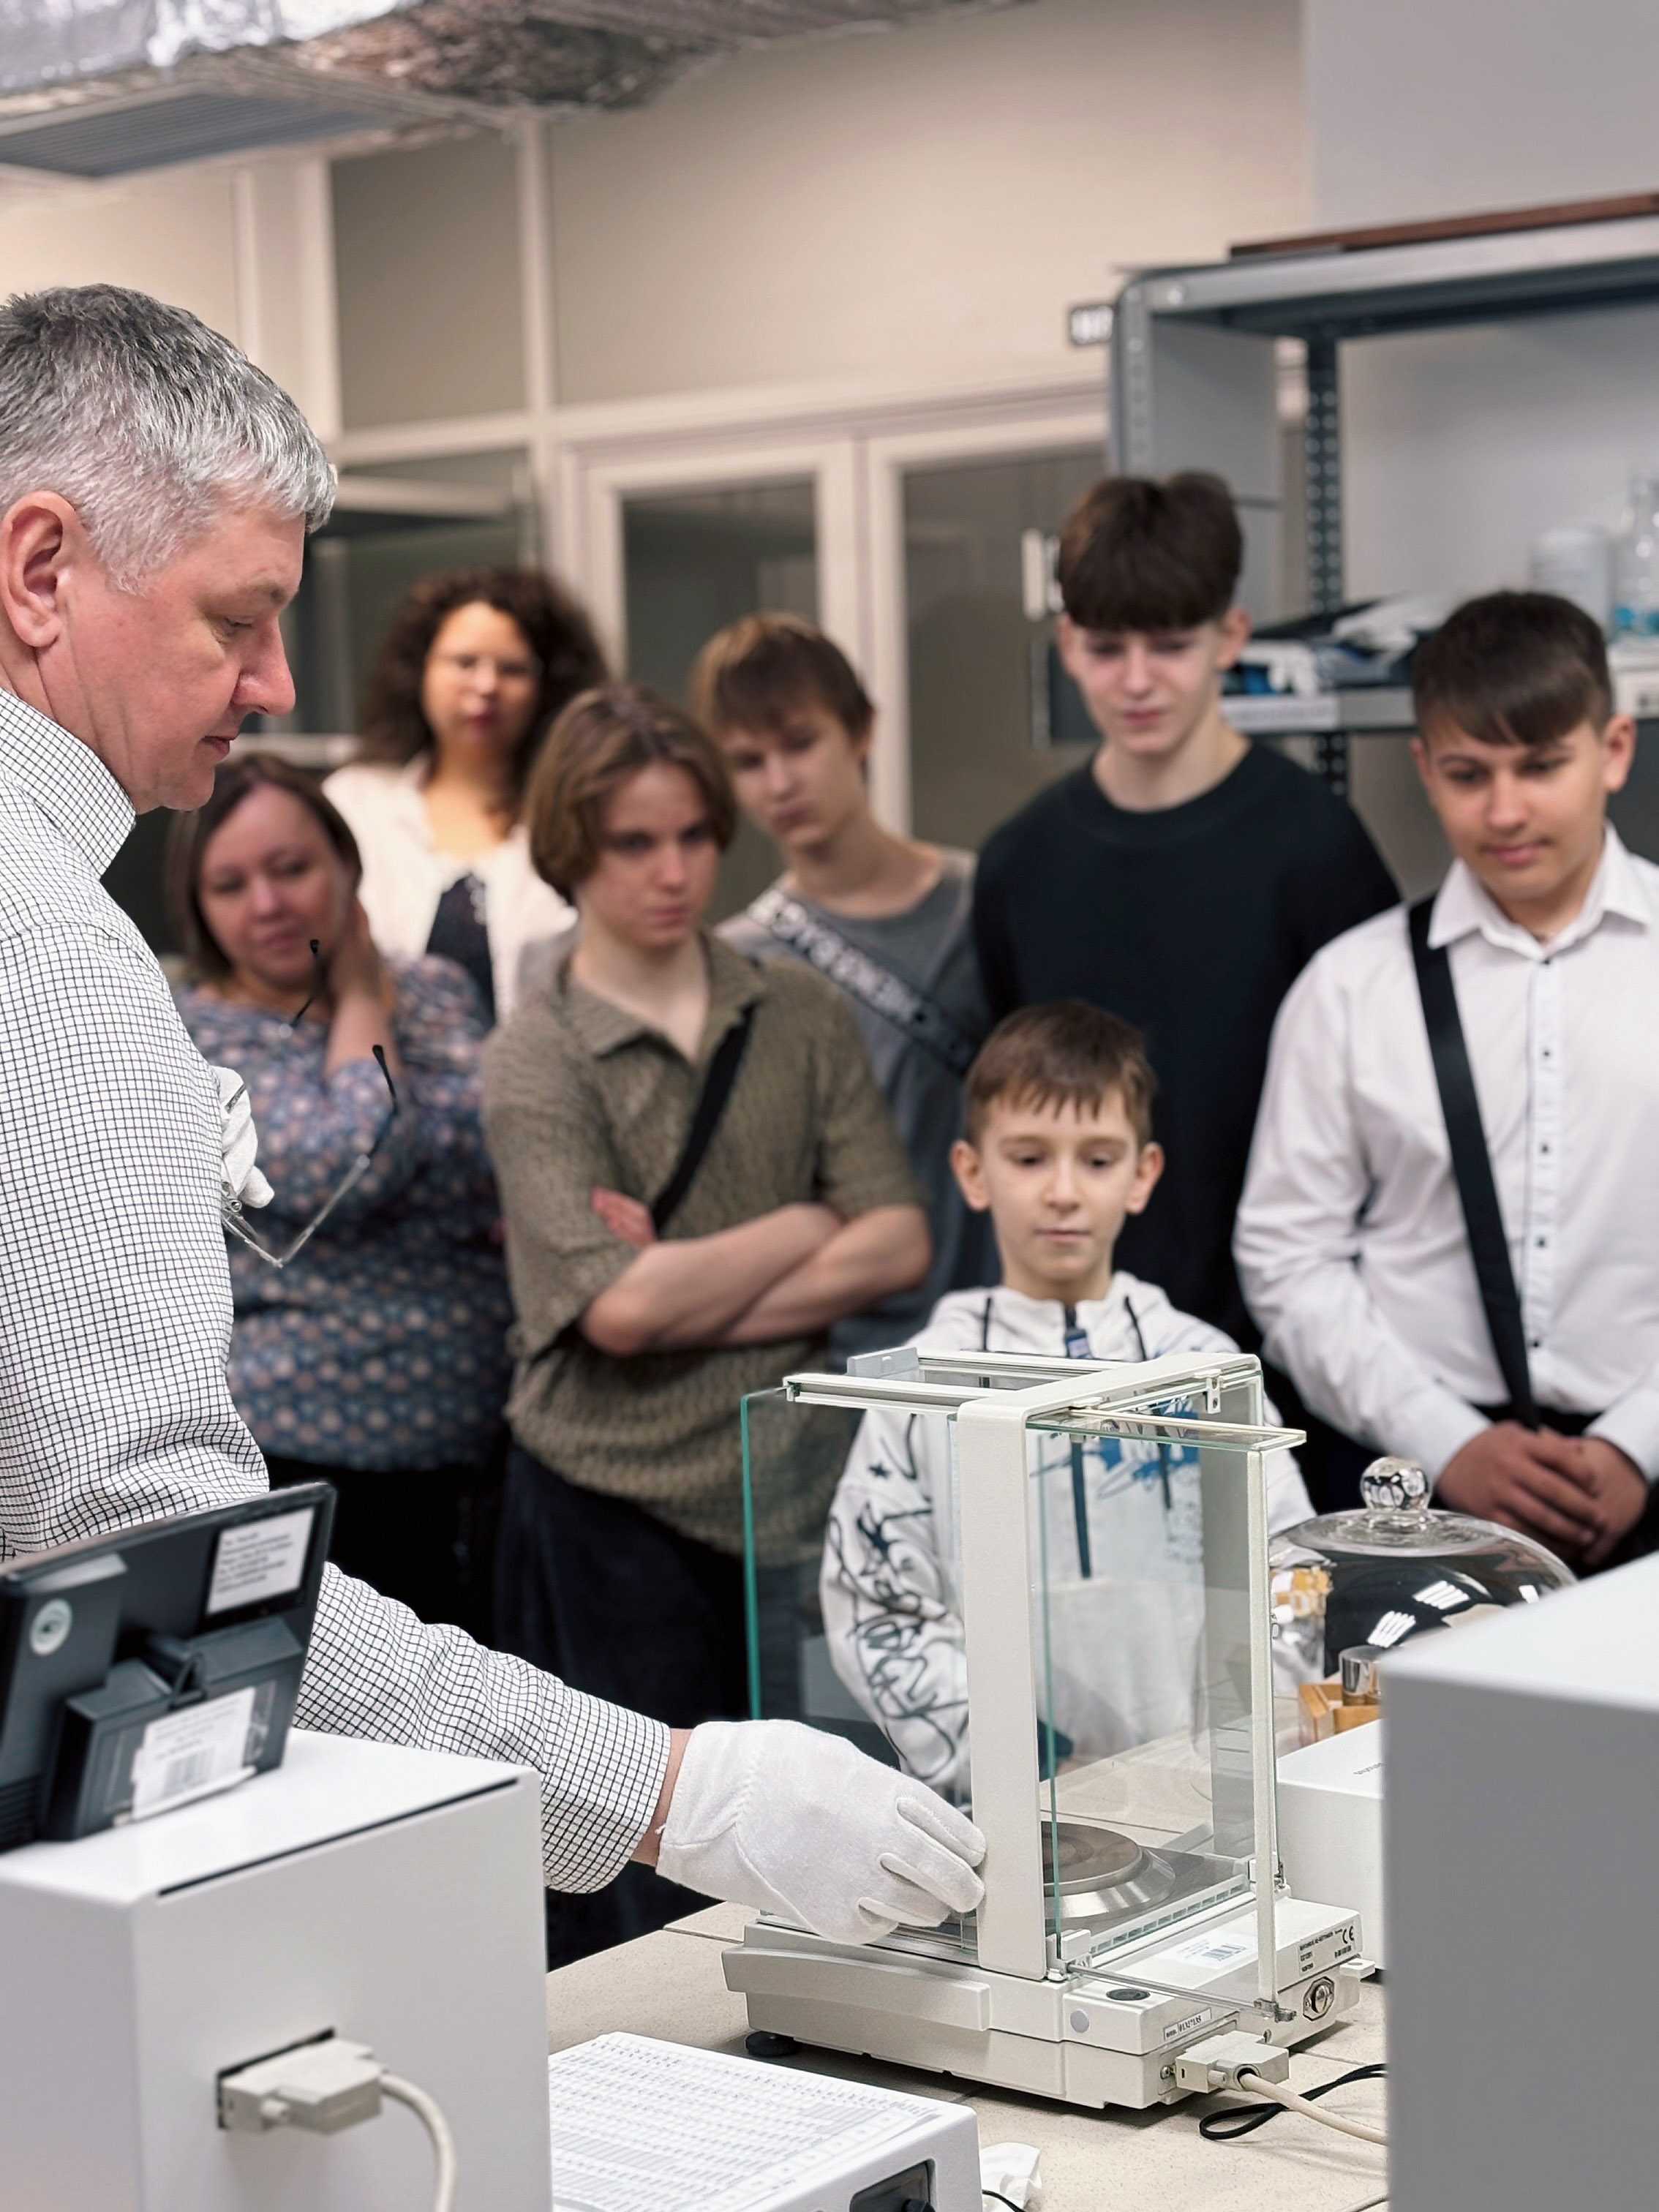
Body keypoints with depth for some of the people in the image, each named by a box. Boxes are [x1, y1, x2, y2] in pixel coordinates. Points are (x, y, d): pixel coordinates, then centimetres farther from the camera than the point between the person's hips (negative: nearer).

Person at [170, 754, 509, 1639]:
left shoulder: (441, 993, 9)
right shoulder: (186, 1043, -7)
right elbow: (351, 1169, -21)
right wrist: (358, 999, -6)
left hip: (484, 1439, 5)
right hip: (300, 1463, -5)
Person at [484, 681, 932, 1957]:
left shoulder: (802, 1019, 8)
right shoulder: (537, 1063, -4)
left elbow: (899, 1246, -1)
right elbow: (620, 1306, -15)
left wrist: (694, 1299, -11)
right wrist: (803, 1229, -4)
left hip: (794, 1487, 3)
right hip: (617, 1505, -3)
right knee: (644, 1910, 4)